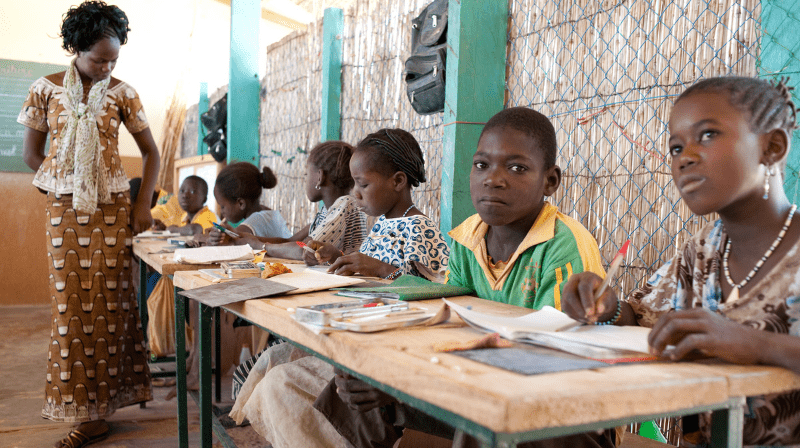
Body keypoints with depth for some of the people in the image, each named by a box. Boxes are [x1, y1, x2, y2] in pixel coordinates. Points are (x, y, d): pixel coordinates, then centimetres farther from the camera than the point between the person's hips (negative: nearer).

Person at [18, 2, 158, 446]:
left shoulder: (122, 93, 1)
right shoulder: (47, 88, 2)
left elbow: (151, 151, 6)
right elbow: (32, 152, 9)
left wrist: (144, 204, -2)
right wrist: (67, 185, 5)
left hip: (112, 208, -1)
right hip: (65, 210, 1)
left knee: (109, 301, -1)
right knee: (73, 304, 1)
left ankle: (101, 408, 9)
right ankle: (88, 412, 9)